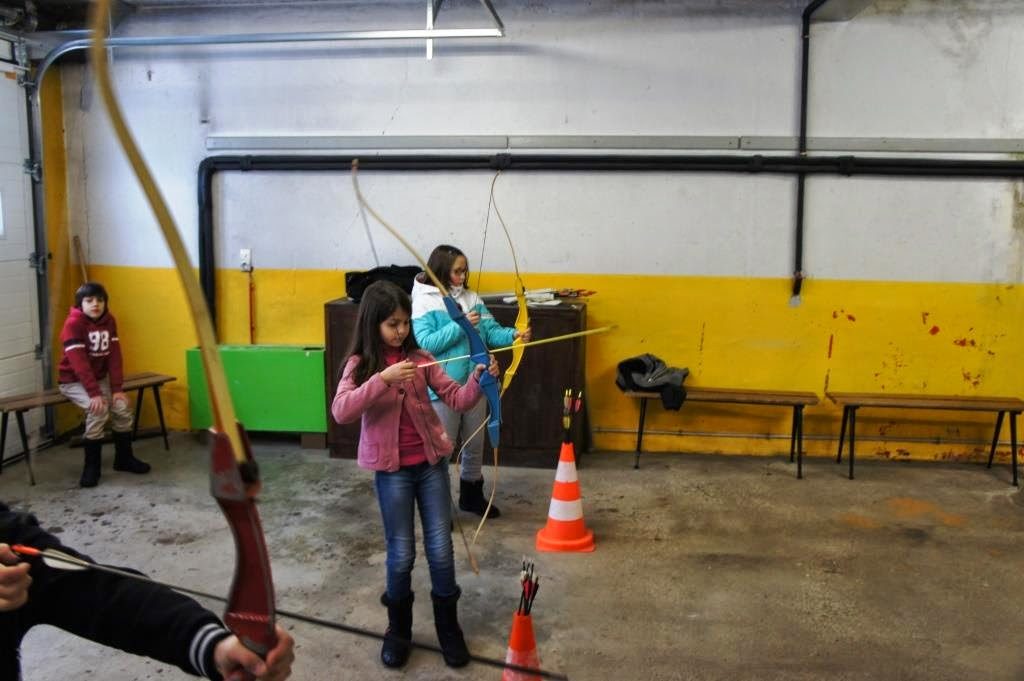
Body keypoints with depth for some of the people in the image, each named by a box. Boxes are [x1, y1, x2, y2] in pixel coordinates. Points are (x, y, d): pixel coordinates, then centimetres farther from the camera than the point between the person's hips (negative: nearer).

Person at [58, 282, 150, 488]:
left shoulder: (109, 321, -3)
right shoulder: (73, 323, -21)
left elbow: (114, 356, -5)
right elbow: (79, 362, -28)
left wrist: (117, 388, -15)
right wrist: (94, 393, -34)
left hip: (99, 378, 5)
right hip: (73, 380, -5)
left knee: (122, 407, -15)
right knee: (98, 409, -28)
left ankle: (124, 458, 5)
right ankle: (91, 466, -16)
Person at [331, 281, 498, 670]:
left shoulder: (420, 359, 1)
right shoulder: (360, 365, -5)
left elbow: (457, 399, -1)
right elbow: (340, 412, -22)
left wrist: (478, 381, -21)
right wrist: (382, 379, -31)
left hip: (431, 463, 2)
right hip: (391, 469, -2)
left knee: (441, 549, 7)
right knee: (401, 554, 7)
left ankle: (448, 629, 26)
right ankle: (398, 630, 30)